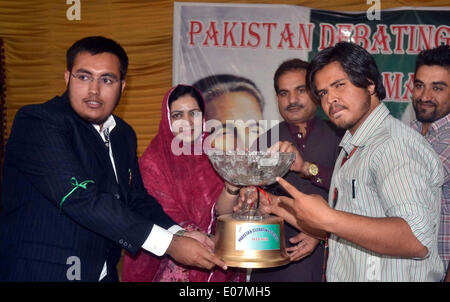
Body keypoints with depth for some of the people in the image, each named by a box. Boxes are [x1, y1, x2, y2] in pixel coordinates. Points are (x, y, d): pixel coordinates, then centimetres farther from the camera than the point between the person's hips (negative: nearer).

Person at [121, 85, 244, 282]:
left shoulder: (211, 157, 1)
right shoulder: (152, 163, -11)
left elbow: (219, 212, -9)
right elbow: (170, 221, -13)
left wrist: (232, 186, -30)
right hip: (168, 265, -3)